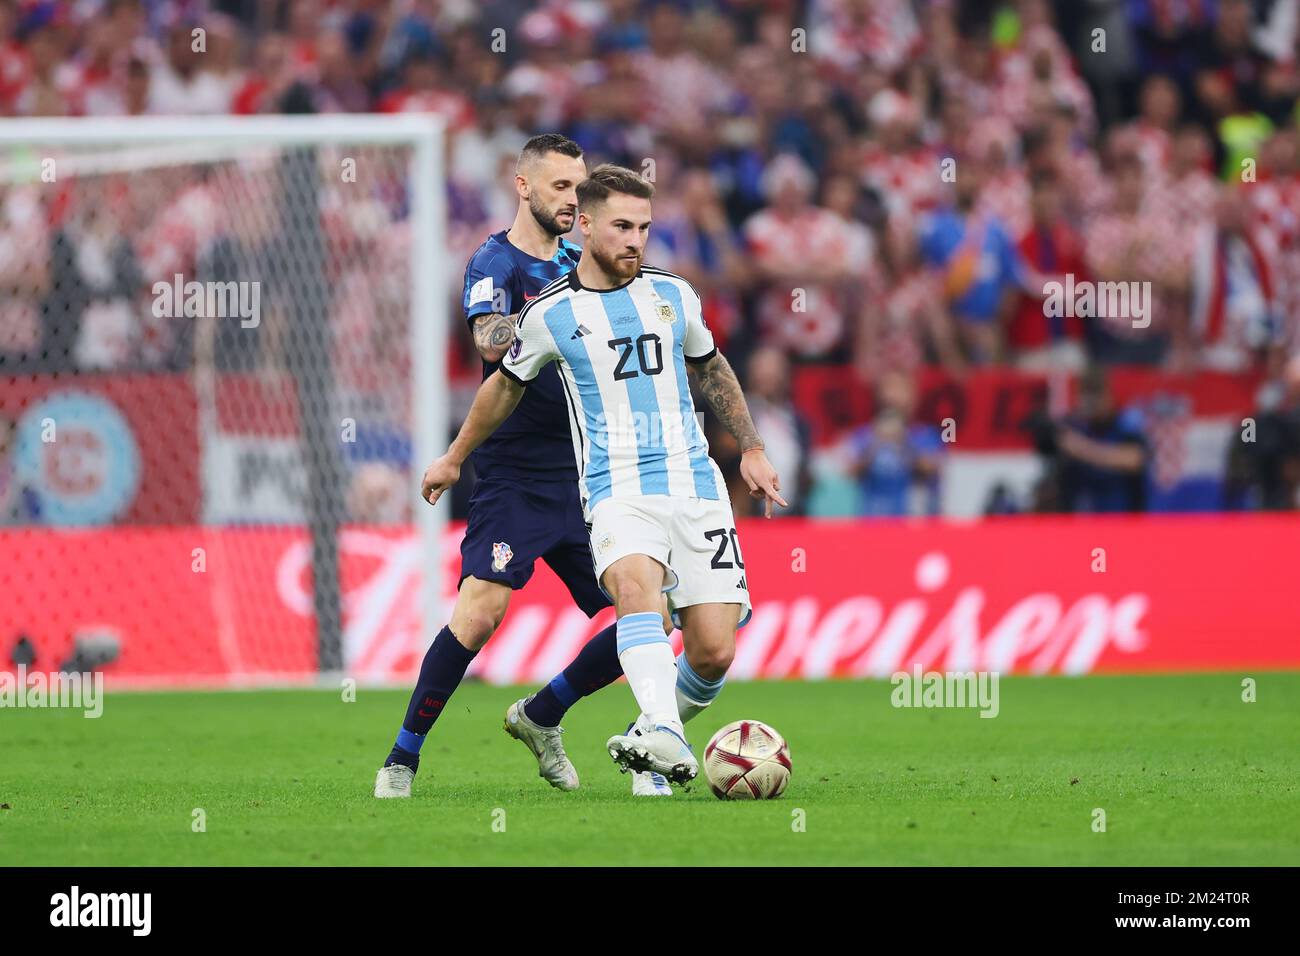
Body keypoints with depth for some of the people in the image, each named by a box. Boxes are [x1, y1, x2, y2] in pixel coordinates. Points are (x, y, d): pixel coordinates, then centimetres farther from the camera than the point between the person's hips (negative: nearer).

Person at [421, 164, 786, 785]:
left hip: (695, 484, 3)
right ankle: (664, 738, -54)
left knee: (714, 652, -8)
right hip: (617, 489, -3)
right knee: (635, 587, -35)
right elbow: (506, 386, 20)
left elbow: (712, 370, 27)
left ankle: (662, 735, 21)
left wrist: (751, 449, 24)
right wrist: (454, 459, 30)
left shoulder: (673, 295, 10)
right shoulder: (549, 314, 2)